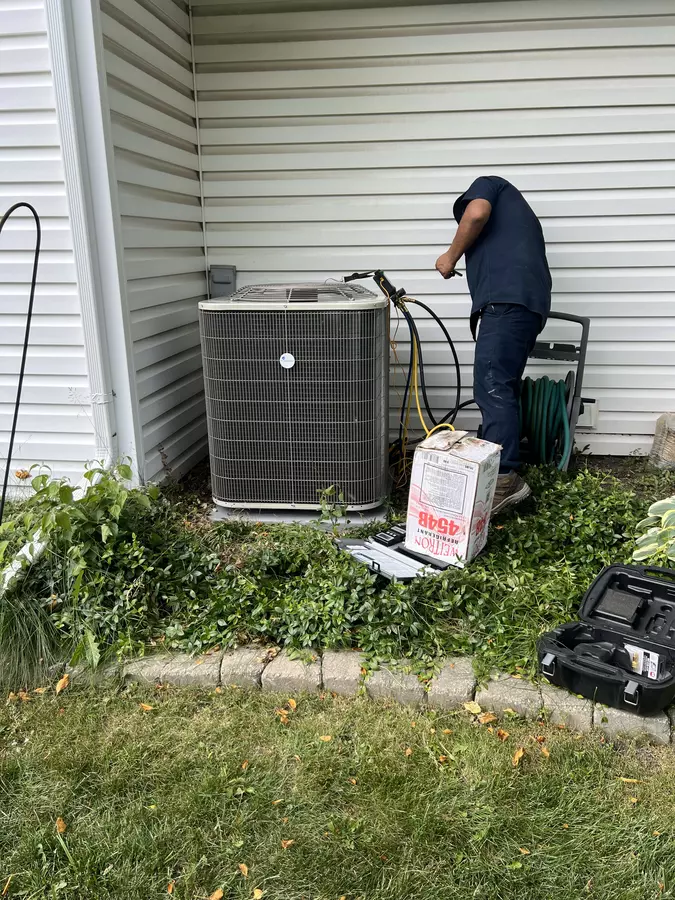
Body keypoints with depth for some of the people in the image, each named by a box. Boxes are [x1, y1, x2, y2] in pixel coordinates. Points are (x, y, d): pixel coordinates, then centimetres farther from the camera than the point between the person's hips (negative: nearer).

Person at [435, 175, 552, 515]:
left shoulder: (488, 183, 19)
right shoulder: (519, 213, 39)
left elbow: (477, 213, -8)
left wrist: (452, 255, 7)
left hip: (507, 299, -9)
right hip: (530, 302, 9)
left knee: (492, 389, -14)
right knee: (503, 390, 10)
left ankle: (505, 479, -18)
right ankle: (504, 471, 12)